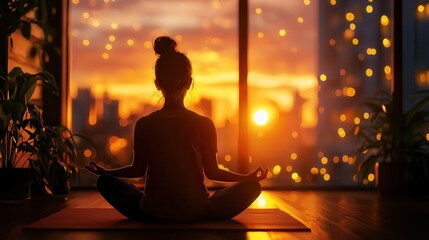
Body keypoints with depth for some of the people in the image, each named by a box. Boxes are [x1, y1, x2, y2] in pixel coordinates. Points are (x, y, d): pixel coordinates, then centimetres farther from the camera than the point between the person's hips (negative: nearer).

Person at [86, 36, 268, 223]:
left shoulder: (144, 125, -9)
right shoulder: (204, 125, -12)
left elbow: (138, 170, 1)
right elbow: (212, 172, -4)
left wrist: (103, 171, 19)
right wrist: (249, 177, 11)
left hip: (152, 214, 0)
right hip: (196, 214, 0)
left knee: (105, 183, 22)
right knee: (252, 187, 17)